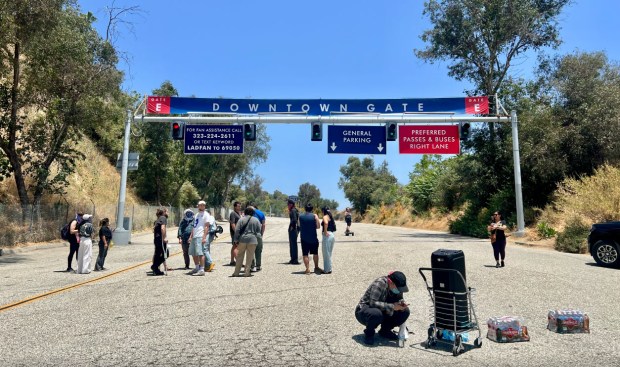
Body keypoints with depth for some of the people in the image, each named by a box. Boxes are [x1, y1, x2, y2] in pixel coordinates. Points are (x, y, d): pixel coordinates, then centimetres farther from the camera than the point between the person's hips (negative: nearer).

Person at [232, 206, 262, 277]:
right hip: (252, 240, 0)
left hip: (242, 239, 1)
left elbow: (237, 230, -2)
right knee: (249, 257, 6)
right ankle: (247, 272, 7)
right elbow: (259, 231, 5)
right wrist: (257, 239, 15)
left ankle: (236, 272, 13)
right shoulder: (256, 220, 4)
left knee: (240, 256, 10)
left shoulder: (241, 220, 2)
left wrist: (236, 240, 3)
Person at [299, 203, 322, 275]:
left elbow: (299, 226, 5)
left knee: (305, 254, 6)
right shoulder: (314, 216, -6)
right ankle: (316, 267, 24)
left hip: (304, 238, 1)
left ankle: (307, 269, 3)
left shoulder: (300, 217, 1)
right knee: (315, 253, 15)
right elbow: (318, 226, -6)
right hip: (313, 238, -1)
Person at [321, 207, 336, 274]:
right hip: (333, 235, 9)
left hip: (327, 235, -9)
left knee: (326, 253, 0)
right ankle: (328, 268, 24)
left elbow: (326, 223, -30)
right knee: (329, 253, 17)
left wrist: (325, 232, -21)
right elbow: (333, 224, 24)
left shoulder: (325, 216, -9)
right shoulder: (331, 217, 17)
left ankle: (327, 270, 5)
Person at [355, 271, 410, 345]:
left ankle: (385, 330, 6)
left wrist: (401, 304, -19)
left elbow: (399, 299, 5)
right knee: (376, 314, -41)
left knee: (405, 311, -11)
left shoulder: (397, 287, -6)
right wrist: (392, 306, -36)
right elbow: (373, 303, -34)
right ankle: (369, 333, -10)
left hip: (383, 312, 7)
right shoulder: (380, 283, -28)